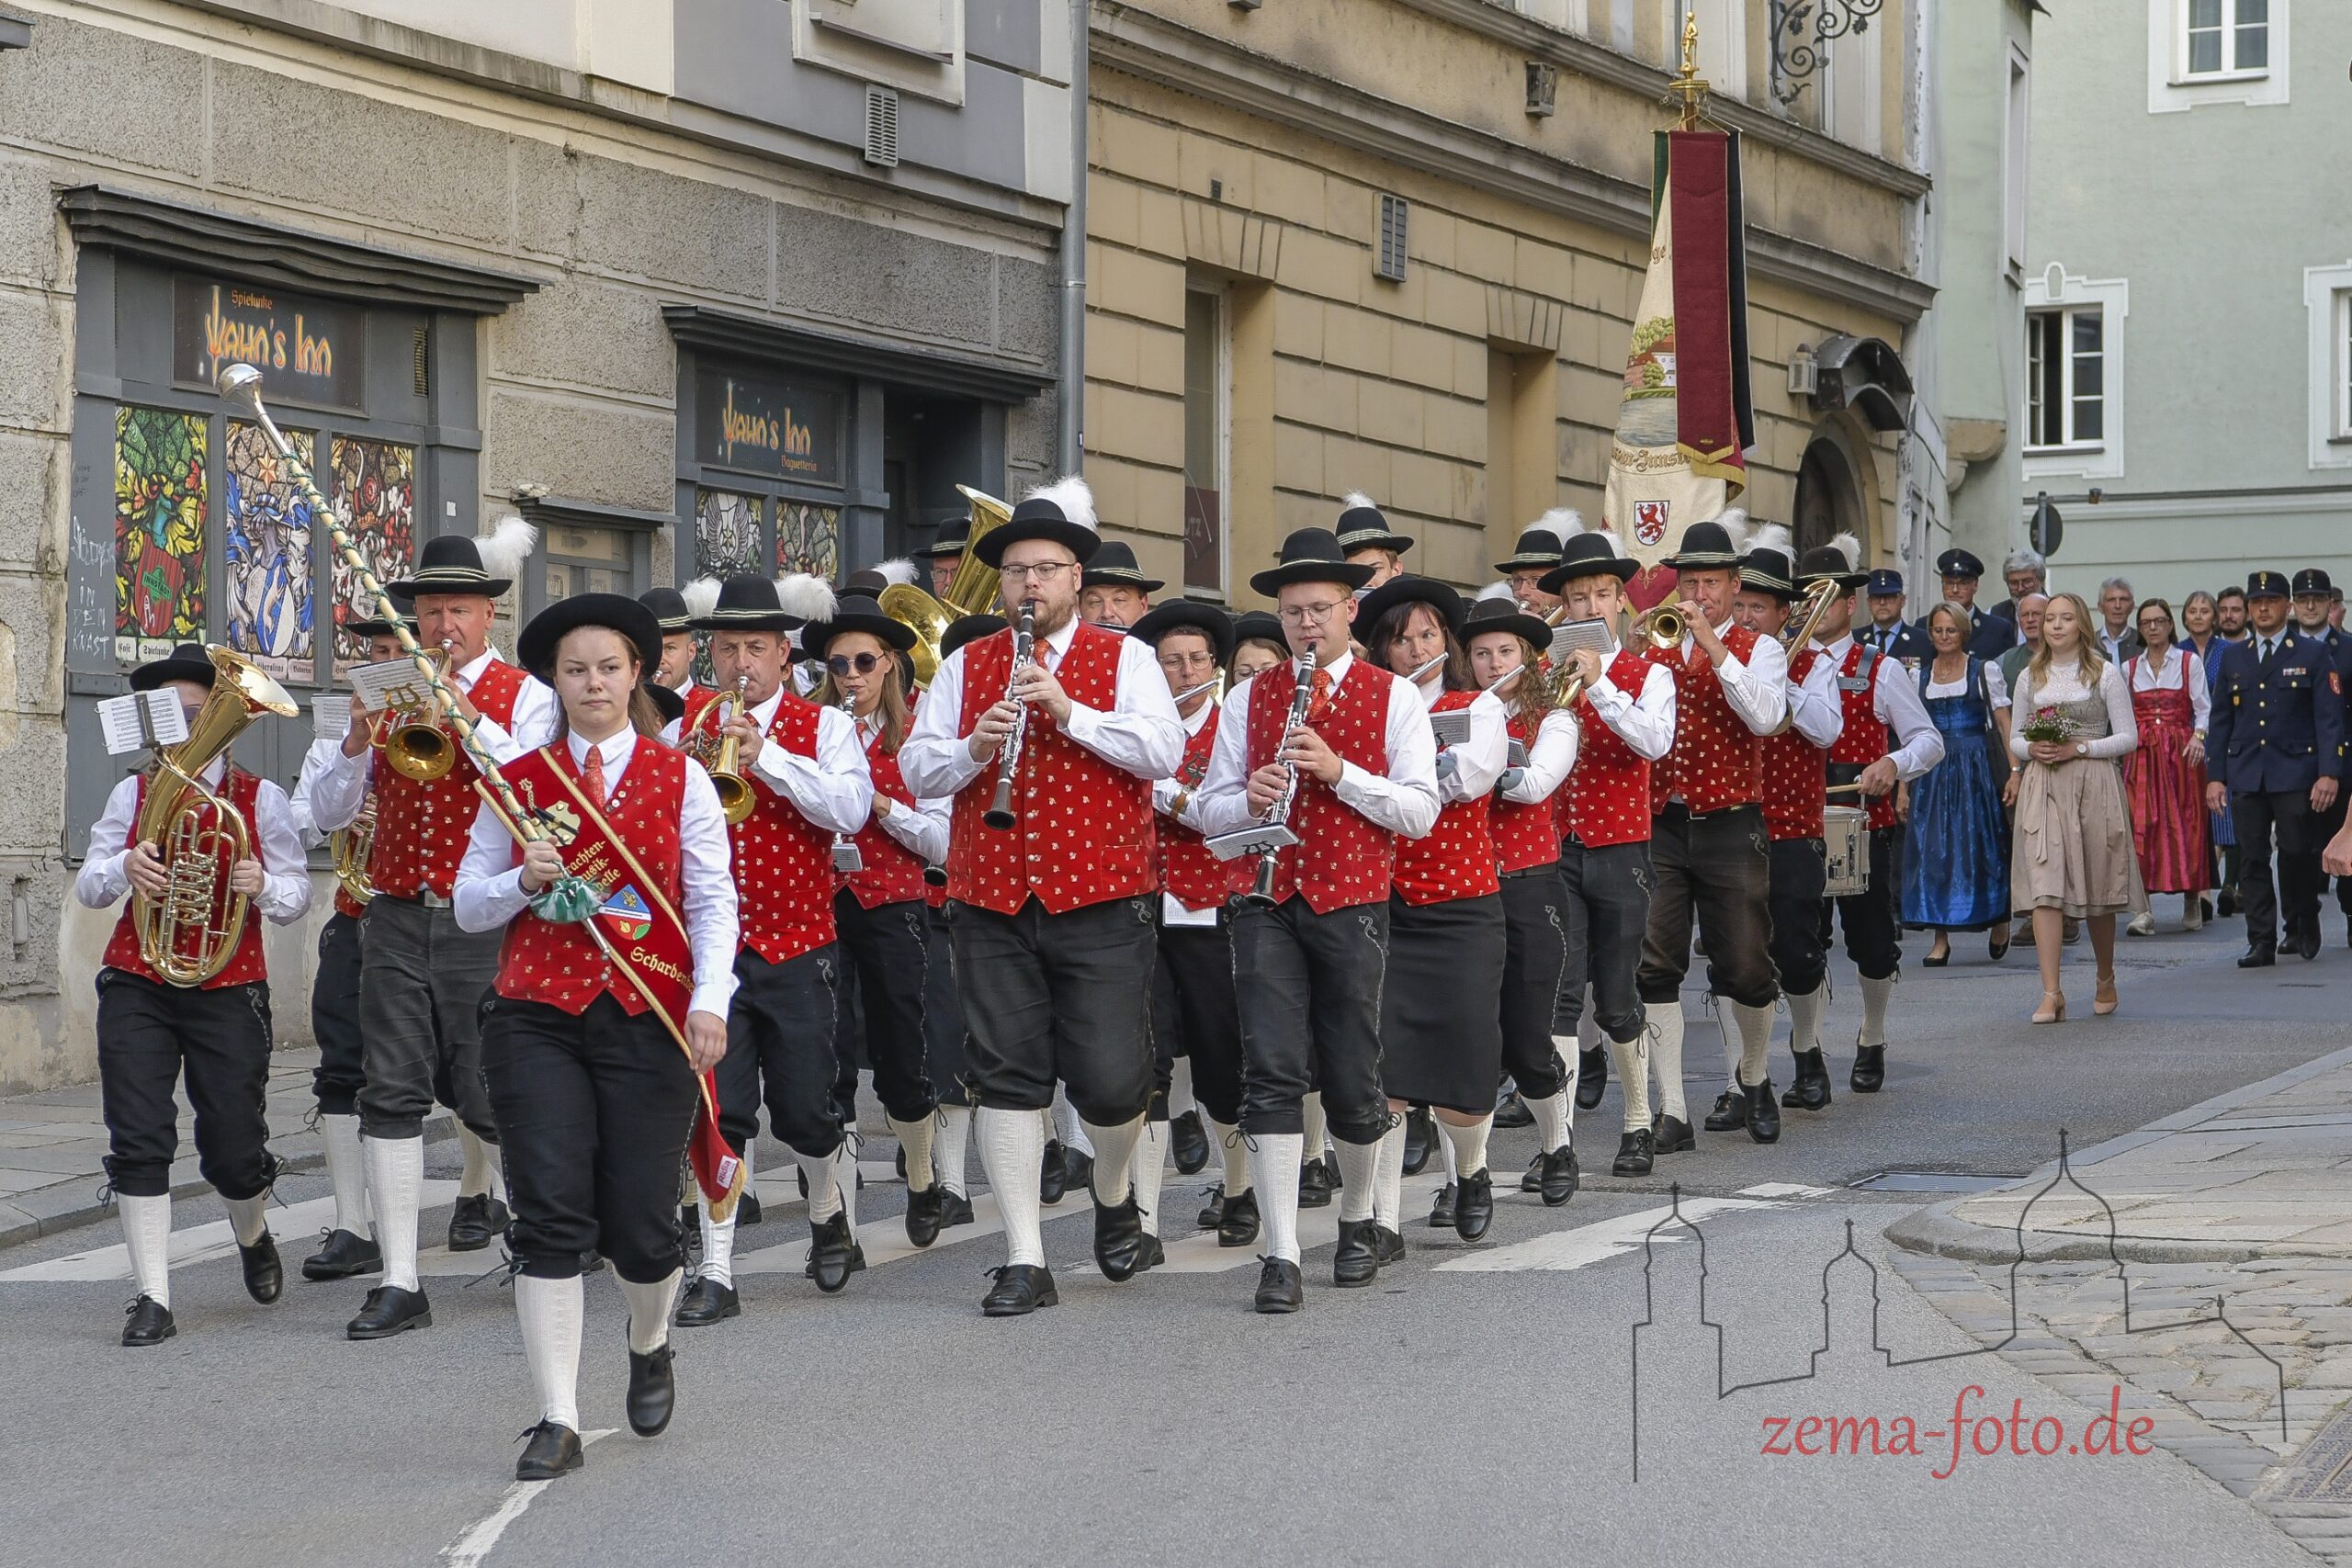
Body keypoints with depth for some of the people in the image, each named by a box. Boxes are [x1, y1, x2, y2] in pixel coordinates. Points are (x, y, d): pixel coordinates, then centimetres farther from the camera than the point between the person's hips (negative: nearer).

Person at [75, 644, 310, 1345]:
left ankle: (253, 1235, 36)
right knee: (138, 1142, -9)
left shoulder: (260, 799, 2)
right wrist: (123, 869, -19)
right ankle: (152, 1299, -3)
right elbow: (86, 887, 4)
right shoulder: (134, 793, 7)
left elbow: (295, 896, 1)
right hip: (138, 985, 1)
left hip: (229, 989, -1)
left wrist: (264, 887, -22)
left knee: (234, 1150, 1)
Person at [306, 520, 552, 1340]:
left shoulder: (523, 695, 1)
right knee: (391, 1091, -4)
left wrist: (467, 718, -23)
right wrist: (357, 743, -11)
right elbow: (328, 812, 7)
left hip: (482, 921, -3)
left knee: (478, 1086, 1)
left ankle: (484, 1186, 35)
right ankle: (399, 1281, -3)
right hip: (396, 917, 3)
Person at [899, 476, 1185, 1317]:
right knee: (1006, 1078, 1)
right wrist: (972, 749, -13)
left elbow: (1164, 750, -10)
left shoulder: (1124, 658, 4)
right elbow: (917, 771, 7)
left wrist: (1069, 711, -20)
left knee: (1111, 1079, -4)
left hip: (1101, 903, -2)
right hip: (991, 902, 2)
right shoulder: (966, 667, 12)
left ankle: (1114, 1191, 29)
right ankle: (1024, 1259, 6)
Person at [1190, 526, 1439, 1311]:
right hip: (1266, 902, 1)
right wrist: (1248, 800, -12)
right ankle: (1280, 1258, -10)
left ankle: (1360, 1219, 31)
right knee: (1271, 1075, -9)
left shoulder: (1393, 698, 3)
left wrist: (1338, 770, -16)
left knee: (1352, 1078, 6)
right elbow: (1210, 810, 11)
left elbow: (1420, 811, -4)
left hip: (1352, 903, -1)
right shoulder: (1248, 698, 10)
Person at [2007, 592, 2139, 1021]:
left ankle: (2106, 981, 28)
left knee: (2098, 890, 7)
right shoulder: (2030, 677, 11)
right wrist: (2032, 749, -6)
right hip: (2042, 788, 2)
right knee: (2044, 888, -12)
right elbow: (2015, 737, 17)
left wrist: (2079, 748, -12)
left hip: (2094, 785, -2)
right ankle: (2051, 993, -15)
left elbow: (2128, 737, 0)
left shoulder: (2105, 674, 2)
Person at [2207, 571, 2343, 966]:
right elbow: (2220, 721, 15)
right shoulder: (2233, 657, 14)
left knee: (2298, 852, -4)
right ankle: (2261, 942, 2)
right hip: (2246, 776, 3)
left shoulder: (2312, 655, 4)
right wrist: (2214, 775, 7)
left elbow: (2329, 719, -1)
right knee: (2252, 859, -1)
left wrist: (2328, 773, -10)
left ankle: (2303, 926, 19)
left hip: (2295, 773, -3)